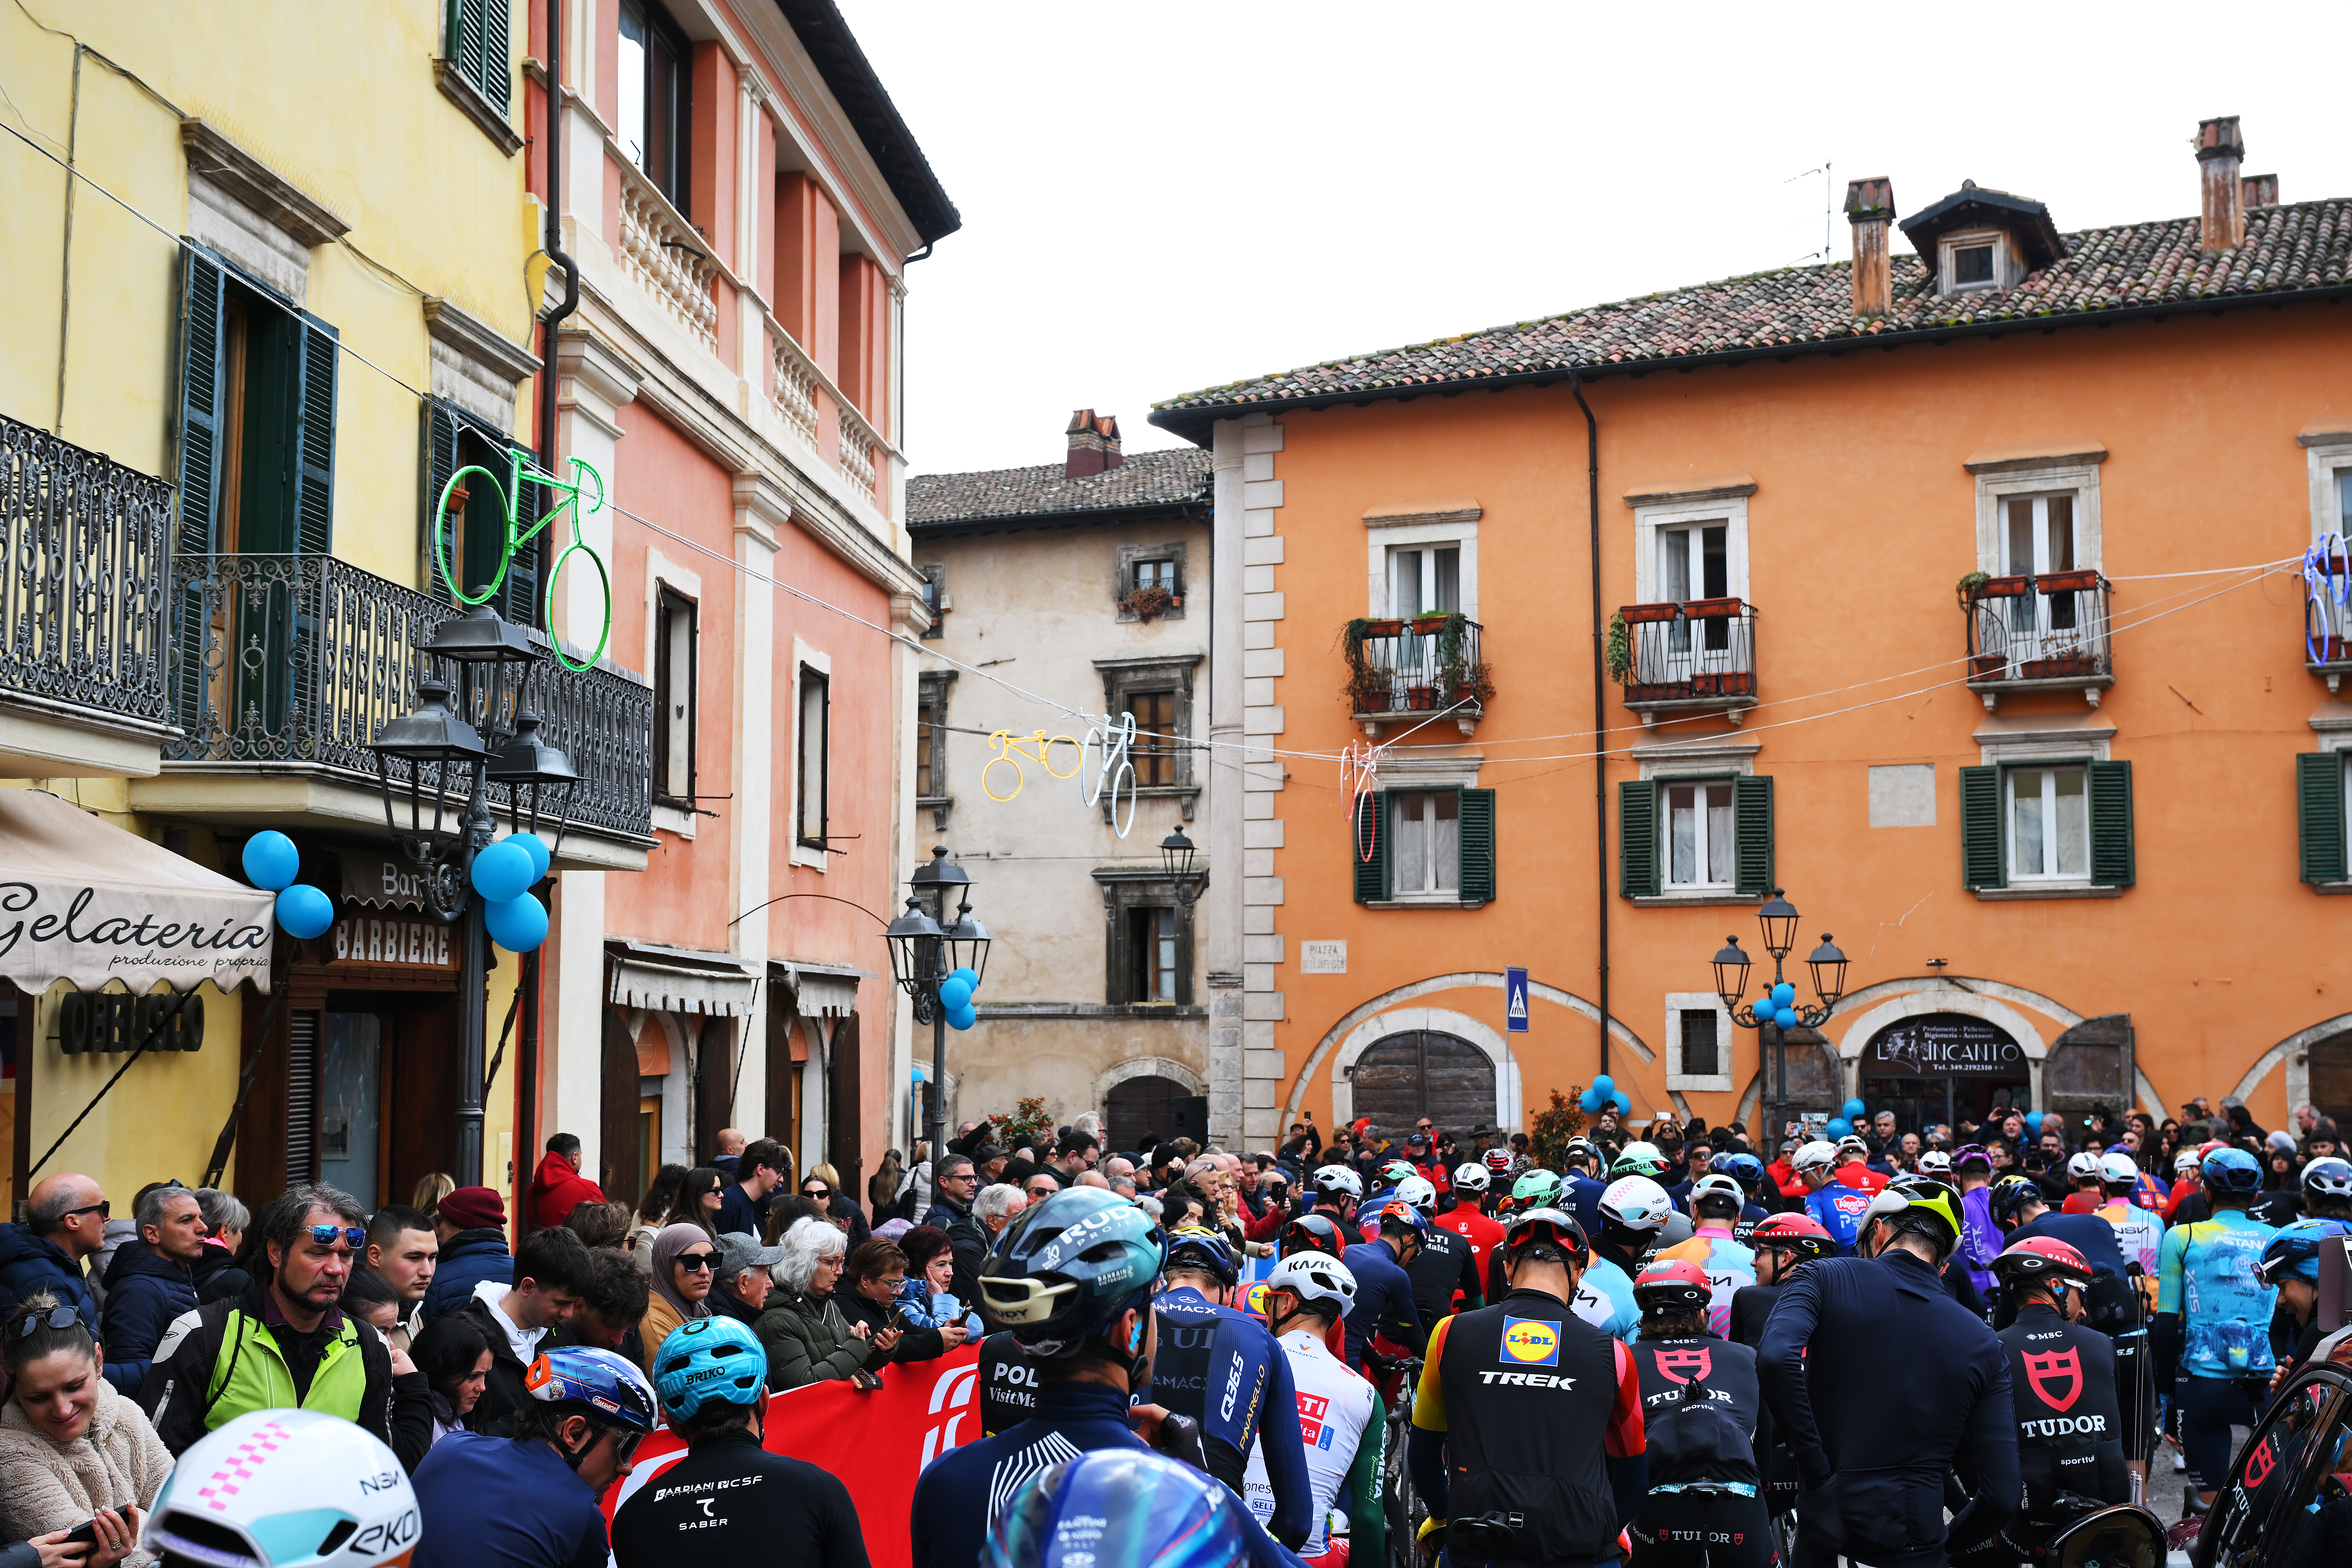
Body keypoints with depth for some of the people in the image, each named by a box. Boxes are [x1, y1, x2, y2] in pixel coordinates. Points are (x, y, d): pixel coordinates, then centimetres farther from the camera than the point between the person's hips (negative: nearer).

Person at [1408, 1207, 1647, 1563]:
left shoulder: (1452, 1334, 3)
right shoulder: (1611, 1354, 2)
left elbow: (1423, 1450, 15)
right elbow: (1633, 1474, 13)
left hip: (1476, 1547, 1)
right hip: (1579, 1548, -1)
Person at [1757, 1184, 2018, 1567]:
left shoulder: (1824, 1278, -3)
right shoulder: (1982, 1344, 2)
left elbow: (1777, 1358, -24)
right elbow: (2002, 1496, -1)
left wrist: (1816, 1467, -14)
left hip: (1826, 1529, 0)